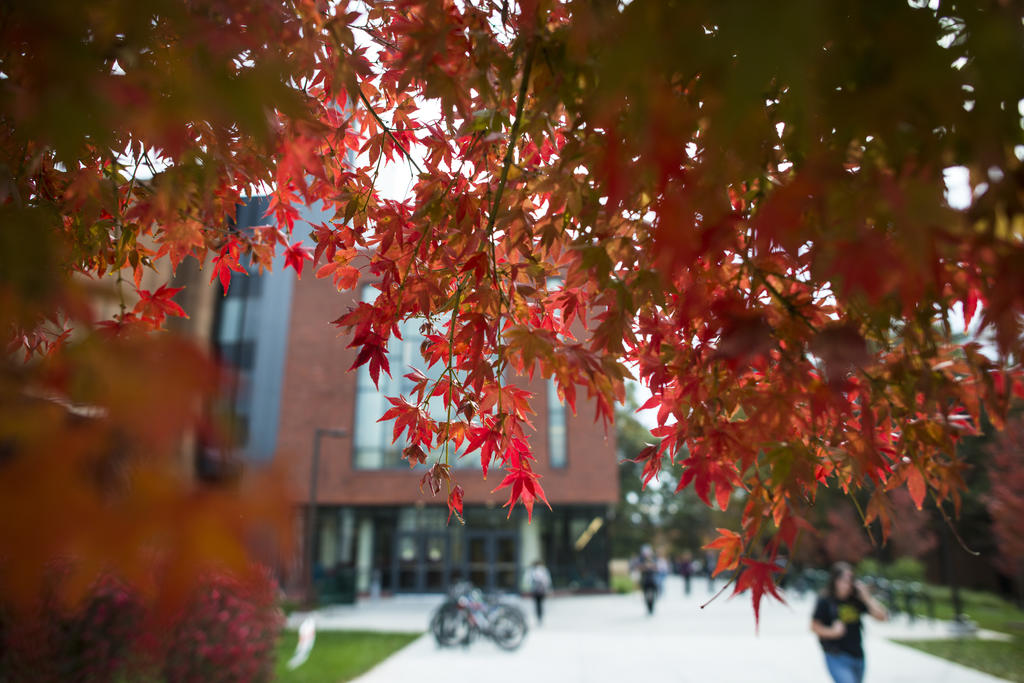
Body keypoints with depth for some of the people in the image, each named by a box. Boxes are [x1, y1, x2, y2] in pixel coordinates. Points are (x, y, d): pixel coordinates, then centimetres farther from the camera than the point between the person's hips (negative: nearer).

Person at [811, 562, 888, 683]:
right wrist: (832, 632, -22)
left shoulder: (857, 600, -1)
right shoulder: (825, 601, -10)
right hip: (837, 657, -5)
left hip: (858, 656, 5)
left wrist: (867, 598, -12)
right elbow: (814, 626, -7)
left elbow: (882, 617, -3)